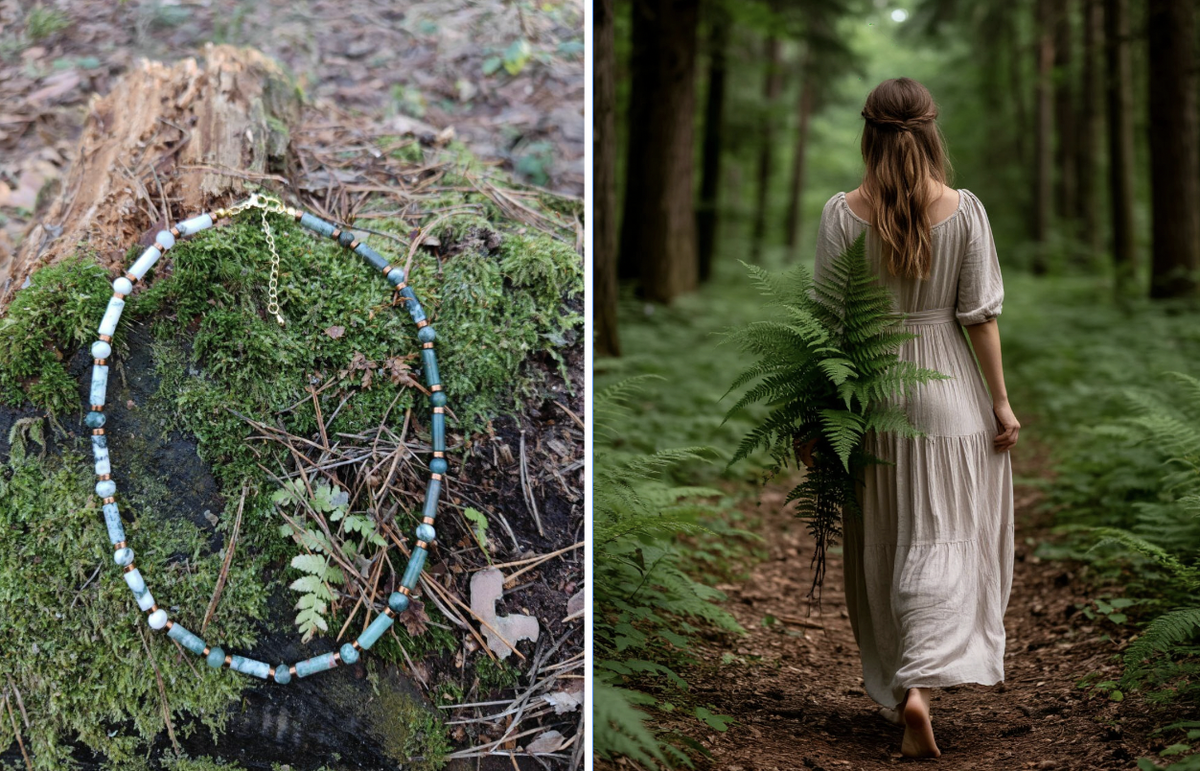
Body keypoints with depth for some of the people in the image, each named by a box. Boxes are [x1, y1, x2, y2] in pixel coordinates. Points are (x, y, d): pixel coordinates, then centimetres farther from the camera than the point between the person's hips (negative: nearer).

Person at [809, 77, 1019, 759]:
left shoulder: (842, 214, -7)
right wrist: (1001, 400, 2)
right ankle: (920, 683, -15)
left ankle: (895, 689, 24)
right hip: (948, 394, -1)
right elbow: (980, 316, -6)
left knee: (880, 549, 14)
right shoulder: (963, 210, -8)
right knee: (945, 540, 3)